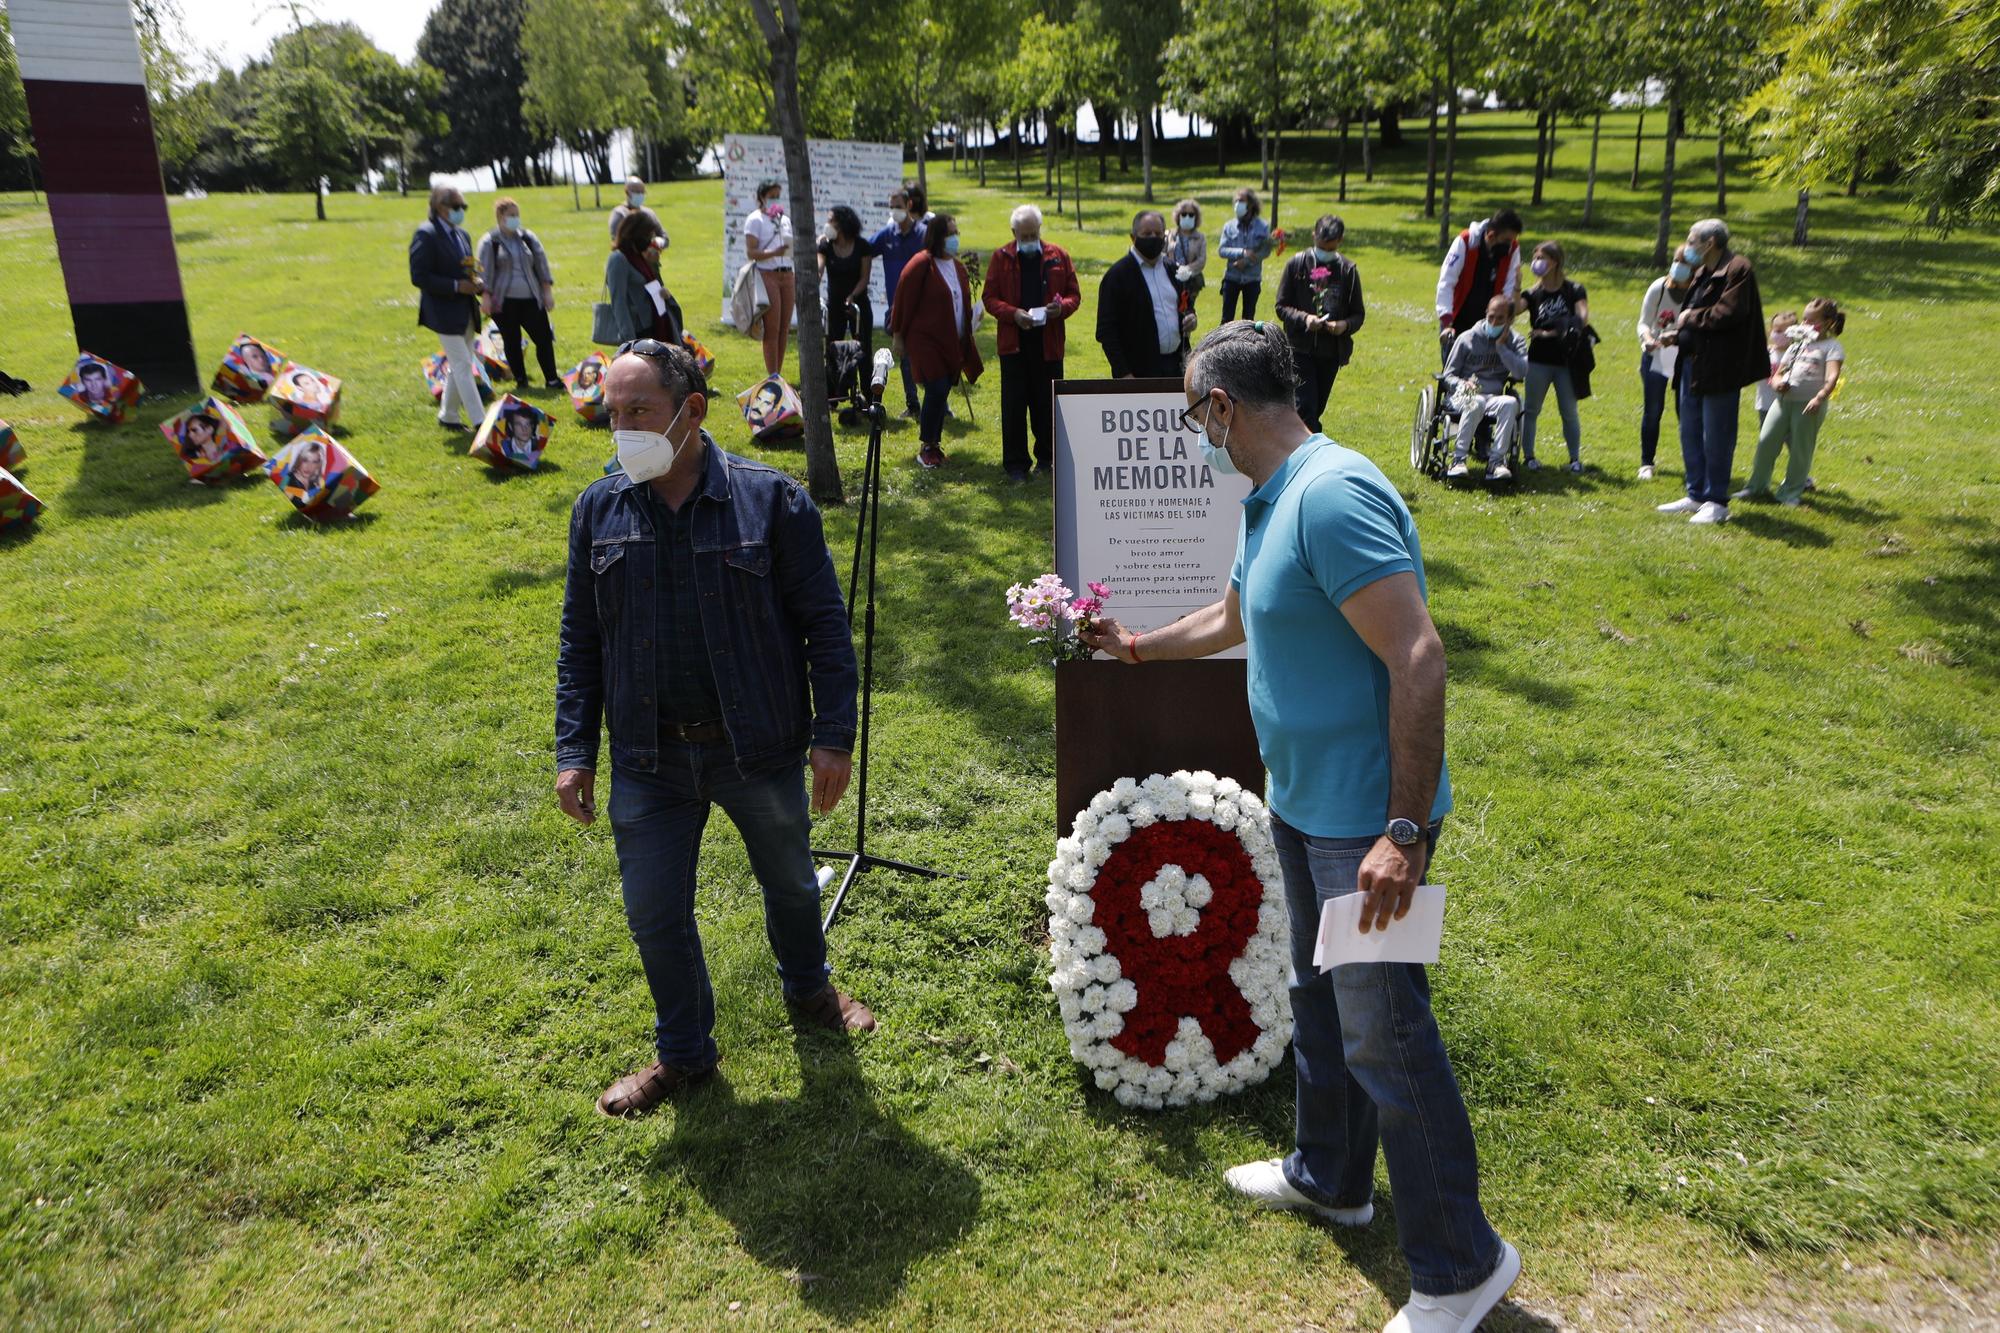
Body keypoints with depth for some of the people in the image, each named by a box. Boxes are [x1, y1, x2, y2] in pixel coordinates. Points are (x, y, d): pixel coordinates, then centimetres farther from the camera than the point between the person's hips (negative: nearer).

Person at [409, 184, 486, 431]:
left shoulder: (462, 235, 13)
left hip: (466, 311, 8)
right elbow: (419, 277, -17)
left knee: (458, 366, 15)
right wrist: (457, 286, -22)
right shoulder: (426, 235, -12)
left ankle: (448, 415, 28)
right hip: (444, 312, -8)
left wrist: (479, 285, -1)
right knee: (462, 366, -8)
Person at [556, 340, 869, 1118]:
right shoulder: (599, 510, -1)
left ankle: (809, 990, 49)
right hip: (650, 761, 2)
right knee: (654, 913, 9)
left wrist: (833, 734, -11)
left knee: (790, 883, 19)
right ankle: (684, 1054, 33)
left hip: (761, 749, -2)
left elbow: (824, 624, -8)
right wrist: (573, 750, 1)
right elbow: (579, 641, 6)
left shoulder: (770, 499, -11)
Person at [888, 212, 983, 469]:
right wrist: (898, 338, -7)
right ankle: (926, 448, -1)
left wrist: (973, 317, 10)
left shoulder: (958, 266, 12)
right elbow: (903, 302, -8)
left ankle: (933, 444, 19)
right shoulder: (921, 265, -11)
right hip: (926, 342, -7)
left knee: (941, 394, 8)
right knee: (937, 391, -13)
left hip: (953, 344, 7)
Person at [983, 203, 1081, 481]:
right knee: (1013, 405, 1)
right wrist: (1013, 314, -16)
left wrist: (1062, 307, -14)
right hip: (1013, 343, -1)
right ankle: (1015, 463, 9)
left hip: (1049, 343, 1)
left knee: (1047, 403, 6)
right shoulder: (1001, 258, 3)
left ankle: (1046, 457, 21)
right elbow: (990, 298, 2)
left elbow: (1074, 294, 9)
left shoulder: (1058, 256, 6)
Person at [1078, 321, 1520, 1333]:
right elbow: (1232, 620, 27)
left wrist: (1405, 833, -28)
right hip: (1301, 805, 10)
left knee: (1385, 1038, 0)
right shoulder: (1267, 503, 9)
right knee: (1318, 998, 23)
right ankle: (1330, 1177, 44)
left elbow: (1418, 660, -29)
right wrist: (1136, 646, 37)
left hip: (1366, 821, -10)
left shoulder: (1333, 494, -23)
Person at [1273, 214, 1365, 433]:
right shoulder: (1297, 264, -3)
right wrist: (1303, 318, -20)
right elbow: (1281, 306, 0)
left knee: (1317, 407, 12)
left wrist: (1345, 325, -18)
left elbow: (1359, 314, 5)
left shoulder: (1348, 270, 1)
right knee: (1306, 406, -12)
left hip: (1332, 350, 2)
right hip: (1301, 348, -2)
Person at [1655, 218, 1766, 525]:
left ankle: (1716, 502, 6)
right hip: (1693, 363, 10)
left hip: (1718, 368, -10)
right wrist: (1677, 333, 7)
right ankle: (1696, 495, 26)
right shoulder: (1703, 272, 17)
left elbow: (1728, 313, -23)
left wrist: (1691, 317, -10)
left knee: (1715, 438, -2)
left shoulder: (1737, 270, -12)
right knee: (1690, 434, 15)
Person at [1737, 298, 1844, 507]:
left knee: (1800, 448, 0)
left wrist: (1820, 397, -32)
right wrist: (1777, 382, -5)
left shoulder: (1831, 346, 0)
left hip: (1809, 403, -6)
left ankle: (1792, 492, 11)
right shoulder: (1797, 345, 20)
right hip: (1784, 399, 6)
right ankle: (1757, 485, 11)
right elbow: (1778, 373, 21)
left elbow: (1832, 376, -15)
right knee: (1766, 440, 0)